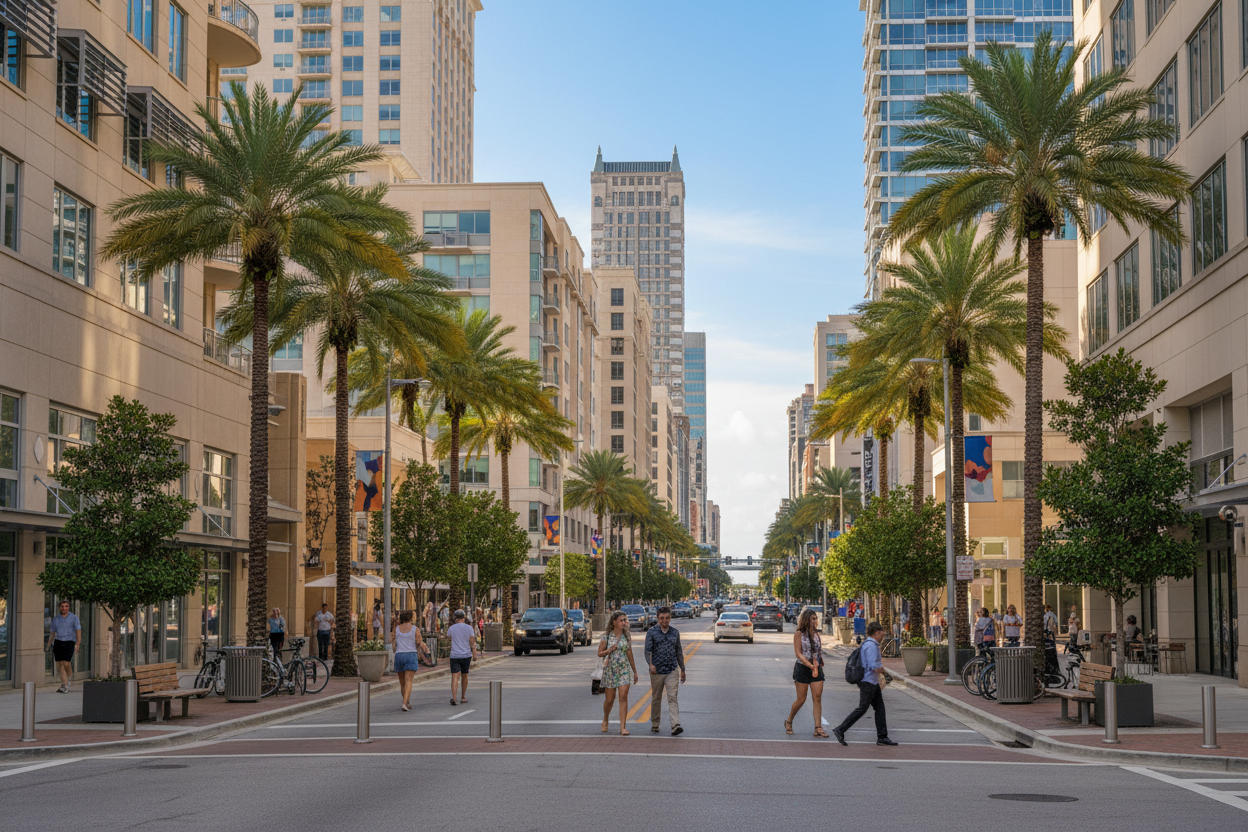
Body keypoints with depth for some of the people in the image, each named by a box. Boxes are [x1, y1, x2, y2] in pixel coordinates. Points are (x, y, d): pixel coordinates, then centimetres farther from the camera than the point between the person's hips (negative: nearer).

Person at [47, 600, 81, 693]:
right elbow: (52, 632, 17)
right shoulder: (56, 619, 11)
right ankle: (65, 686, 0)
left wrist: (78, 644, -17)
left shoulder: (74, 618, 1)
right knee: (60, 664, -4)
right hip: (58, 642, 4)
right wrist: (49, 645, 11)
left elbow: (78, 631, -5)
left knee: (66, 663, -17)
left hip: (69, 642, -4)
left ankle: (69, 680, 10)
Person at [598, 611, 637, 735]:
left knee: (623, 698, -11)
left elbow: (630, 655, 12)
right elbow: (599, 653, 0)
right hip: (610, 669, -1)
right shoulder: (606, 636, -4)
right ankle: (605, 720, 36)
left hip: (624, 669, 1)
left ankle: (623, 727, -11)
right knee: (609, 699, 8)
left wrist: (635, 671, 14)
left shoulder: (627, 636, 4)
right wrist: (609, 651, -20)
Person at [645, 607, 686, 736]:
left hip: (672, 671, 1)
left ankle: (675, 726, -20)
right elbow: (648, 650, -9)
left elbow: (679, 652, 16)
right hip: (657, 672, -1)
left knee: (672, 698, -10)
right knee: (656, 699, 9)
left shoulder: (675, 632, 9)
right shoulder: (651, 632, -1)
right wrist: (650, 664, -27)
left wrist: (682, 669, 17)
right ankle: (654, 725, 24)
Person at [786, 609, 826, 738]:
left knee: (817, 698, -5)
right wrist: (810, 665, -23)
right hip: (802, 668, -4)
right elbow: (798, 653, -12)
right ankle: (789, 722, 23)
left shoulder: (816, 634, 10)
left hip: (816, 669, 5)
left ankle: (818, 728, -7)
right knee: (801, 700, 0)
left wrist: (820, 663, 6)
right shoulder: (799, 634, -6)